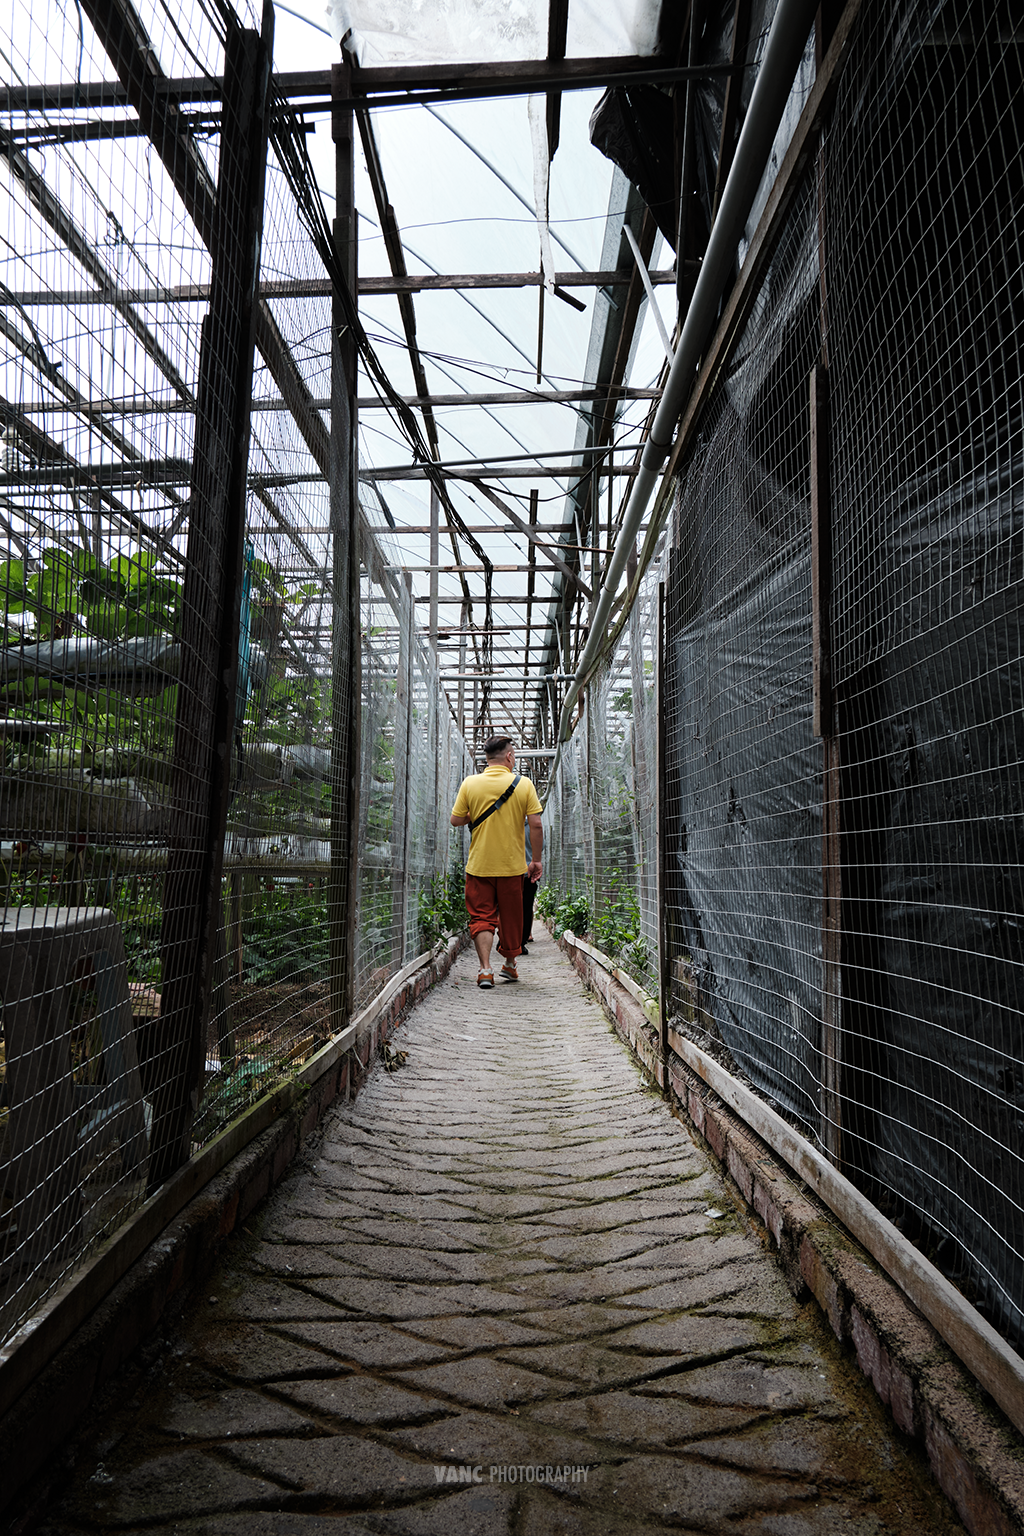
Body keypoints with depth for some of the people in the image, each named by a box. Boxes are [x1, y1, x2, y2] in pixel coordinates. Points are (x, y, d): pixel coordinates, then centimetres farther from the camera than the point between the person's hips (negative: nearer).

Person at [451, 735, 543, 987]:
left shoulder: (470, 783, -4)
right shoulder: (524, 784, -5)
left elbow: (456, 820, -1)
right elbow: (536, 825, -7)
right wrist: (536, 860, 2)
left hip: (479, 864, 0)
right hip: (512, 864, 0)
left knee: (481, 916, 5)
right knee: (511, 916, 15)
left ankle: (485, 969, -6)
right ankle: (510, 965, 28)